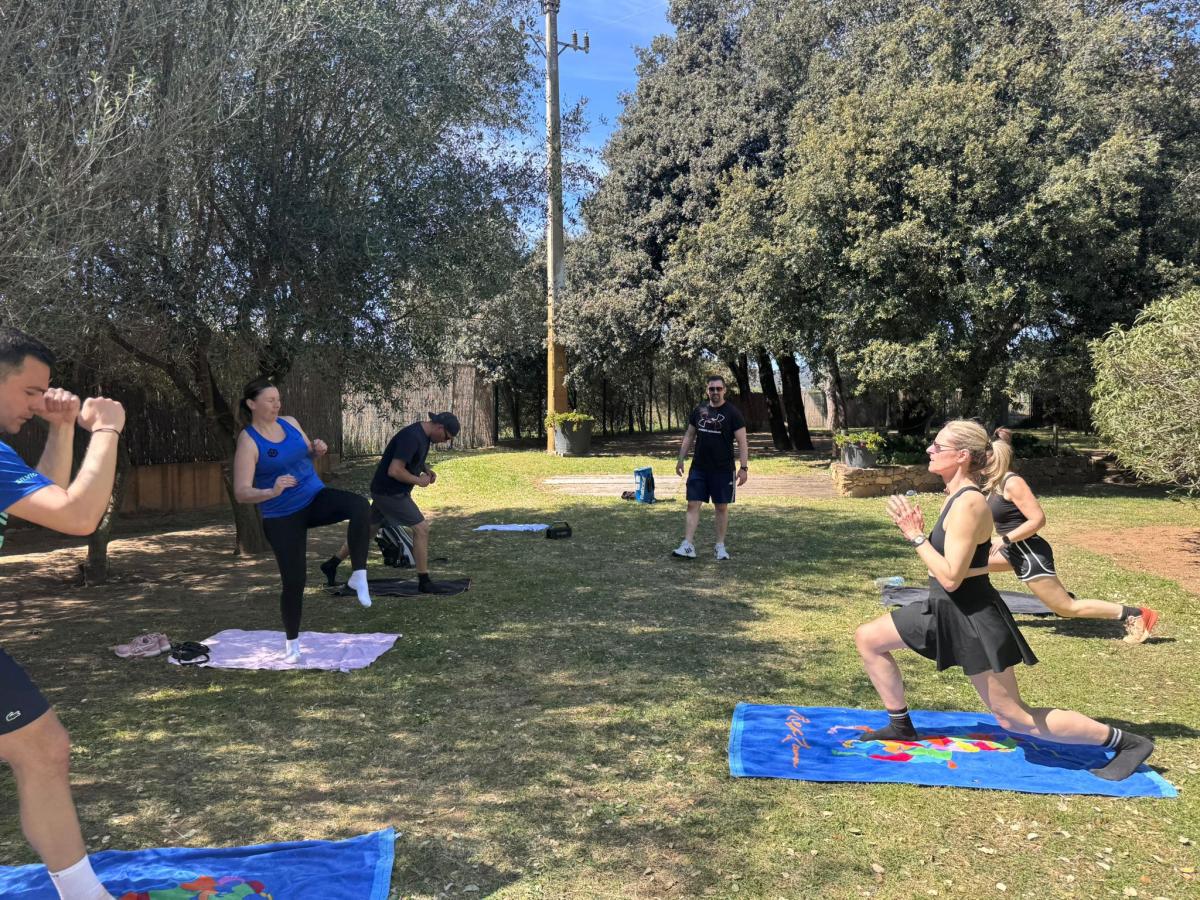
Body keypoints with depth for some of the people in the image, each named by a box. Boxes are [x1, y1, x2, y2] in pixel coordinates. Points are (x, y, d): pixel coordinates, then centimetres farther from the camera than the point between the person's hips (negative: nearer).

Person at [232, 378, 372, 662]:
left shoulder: (290, 423, 1)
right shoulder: (248, 442, -16)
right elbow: (241, 493, -22)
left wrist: (317, 450, -5)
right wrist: (271, 492, -41)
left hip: (315, 498, 4)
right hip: (282, 518, -4)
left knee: (360, 506, -27)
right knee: (293, 581, 0)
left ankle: (358, 576, -18)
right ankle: (291, 643, 25)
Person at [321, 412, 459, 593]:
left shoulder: (424, 434, 5)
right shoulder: (412, 437, -26)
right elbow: (394, 471, -29)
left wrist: (427, 469, 6)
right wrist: (419, 481, -17)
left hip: (386, 491, 10)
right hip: (389, 492, -10)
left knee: (369, 528, 19)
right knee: (421, 528, -8)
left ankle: (331, 564, 31)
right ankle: (424, 582, 1)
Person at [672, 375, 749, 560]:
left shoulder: (732, 413, -6)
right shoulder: (699, 410, 6)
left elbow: (742, 441, -9)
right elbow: (689, 436, 14)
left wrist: (744, 467, -15)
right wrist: (681, 460, 10)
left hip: (722, 469, -3)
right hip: (698, 468, 3)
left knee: (721, 507, 6)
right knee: (693, 505, -3)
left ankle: (720, 546, 18)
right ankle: (687, 546, -3)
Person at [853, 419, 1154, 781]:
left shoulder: (967, 504, -25)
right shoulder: (956, 496, 5)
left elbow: (950, 577, -27)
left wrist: (916, 537, -21)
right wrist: (917, 531, 1)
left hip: (972, 618, -9)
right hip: (944, 609, 9)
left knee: (1016, 719, 3)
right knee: (868, 639, 10)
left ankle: (1125, 742, 18)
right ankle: (900, 726, 23)